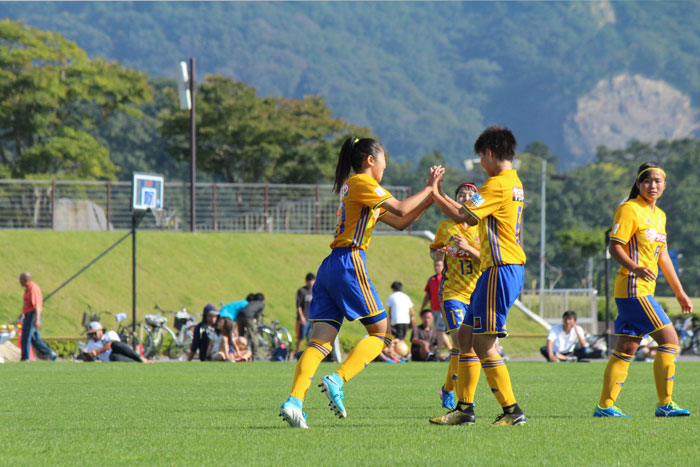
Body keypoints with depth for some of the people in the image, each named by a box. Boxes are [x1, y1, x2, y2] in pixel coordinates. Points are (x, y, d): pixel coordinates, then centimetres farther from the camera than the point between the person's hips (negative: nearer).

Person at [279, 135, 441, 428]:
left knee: (321, 340, -2)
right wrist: (428, 188, 5)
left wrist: (430, 198, 23)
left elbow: (399, 222, 27)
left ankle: (294, 401, -18)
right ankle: (336, 381, -17)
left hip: (331, 266, 9)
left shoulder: (354, 187, 26)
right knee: (380, 332, -1)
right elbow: (401, 210, -7)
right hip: (349, 263, -9)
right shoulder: (362, 183, -2)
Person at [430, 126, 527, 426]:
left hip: (501, 269, -10)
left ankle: (511, 410, -10)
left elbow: (462, 216, -16)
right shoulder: (514, 182, 17)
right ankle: (465, 408, 14)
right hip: (511, 266, 10)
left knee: (484, 343, -9)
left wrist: (434, 194, -4)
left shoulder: (498, 185, -14)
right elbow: (471, 216, 21)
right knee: (468, 335, 12)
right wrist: (442, 196, 22)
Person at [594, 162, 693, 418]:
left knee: (626, 349, 7)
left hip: (644, 289, 9)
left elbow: (662, 255, 26)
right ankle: (665, 404, -9)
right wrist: (635, 268, -32)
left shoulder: (659, 215, 19)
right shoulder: (629, 210, -8)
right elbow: (614, 246, -15)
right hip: (633, 288, -9)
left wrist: (679, 291, 27)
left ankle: (605, 406, 7)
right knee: (669, 339, -11)